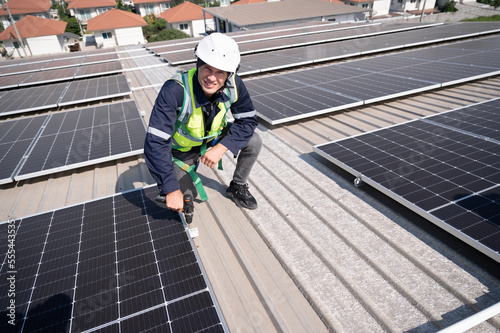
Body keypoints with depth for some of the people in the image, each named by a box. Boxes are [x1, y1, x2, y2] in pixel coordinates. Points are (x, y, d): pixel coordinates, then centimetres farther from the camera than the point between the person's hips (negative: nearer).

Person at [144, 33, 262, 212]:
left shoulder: (234, 85, -24)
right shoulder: (175, 90, -36)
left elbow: (248, 120, -14)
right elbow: (155, 143, -35)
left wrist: (221, 147, -31)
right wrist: (171, 190, -34)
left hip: (213, 139, 4)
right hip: (181, 149, -3)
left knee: (254, 141, -16)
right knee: (183, 205, -9)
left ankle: (237, 187, 9)